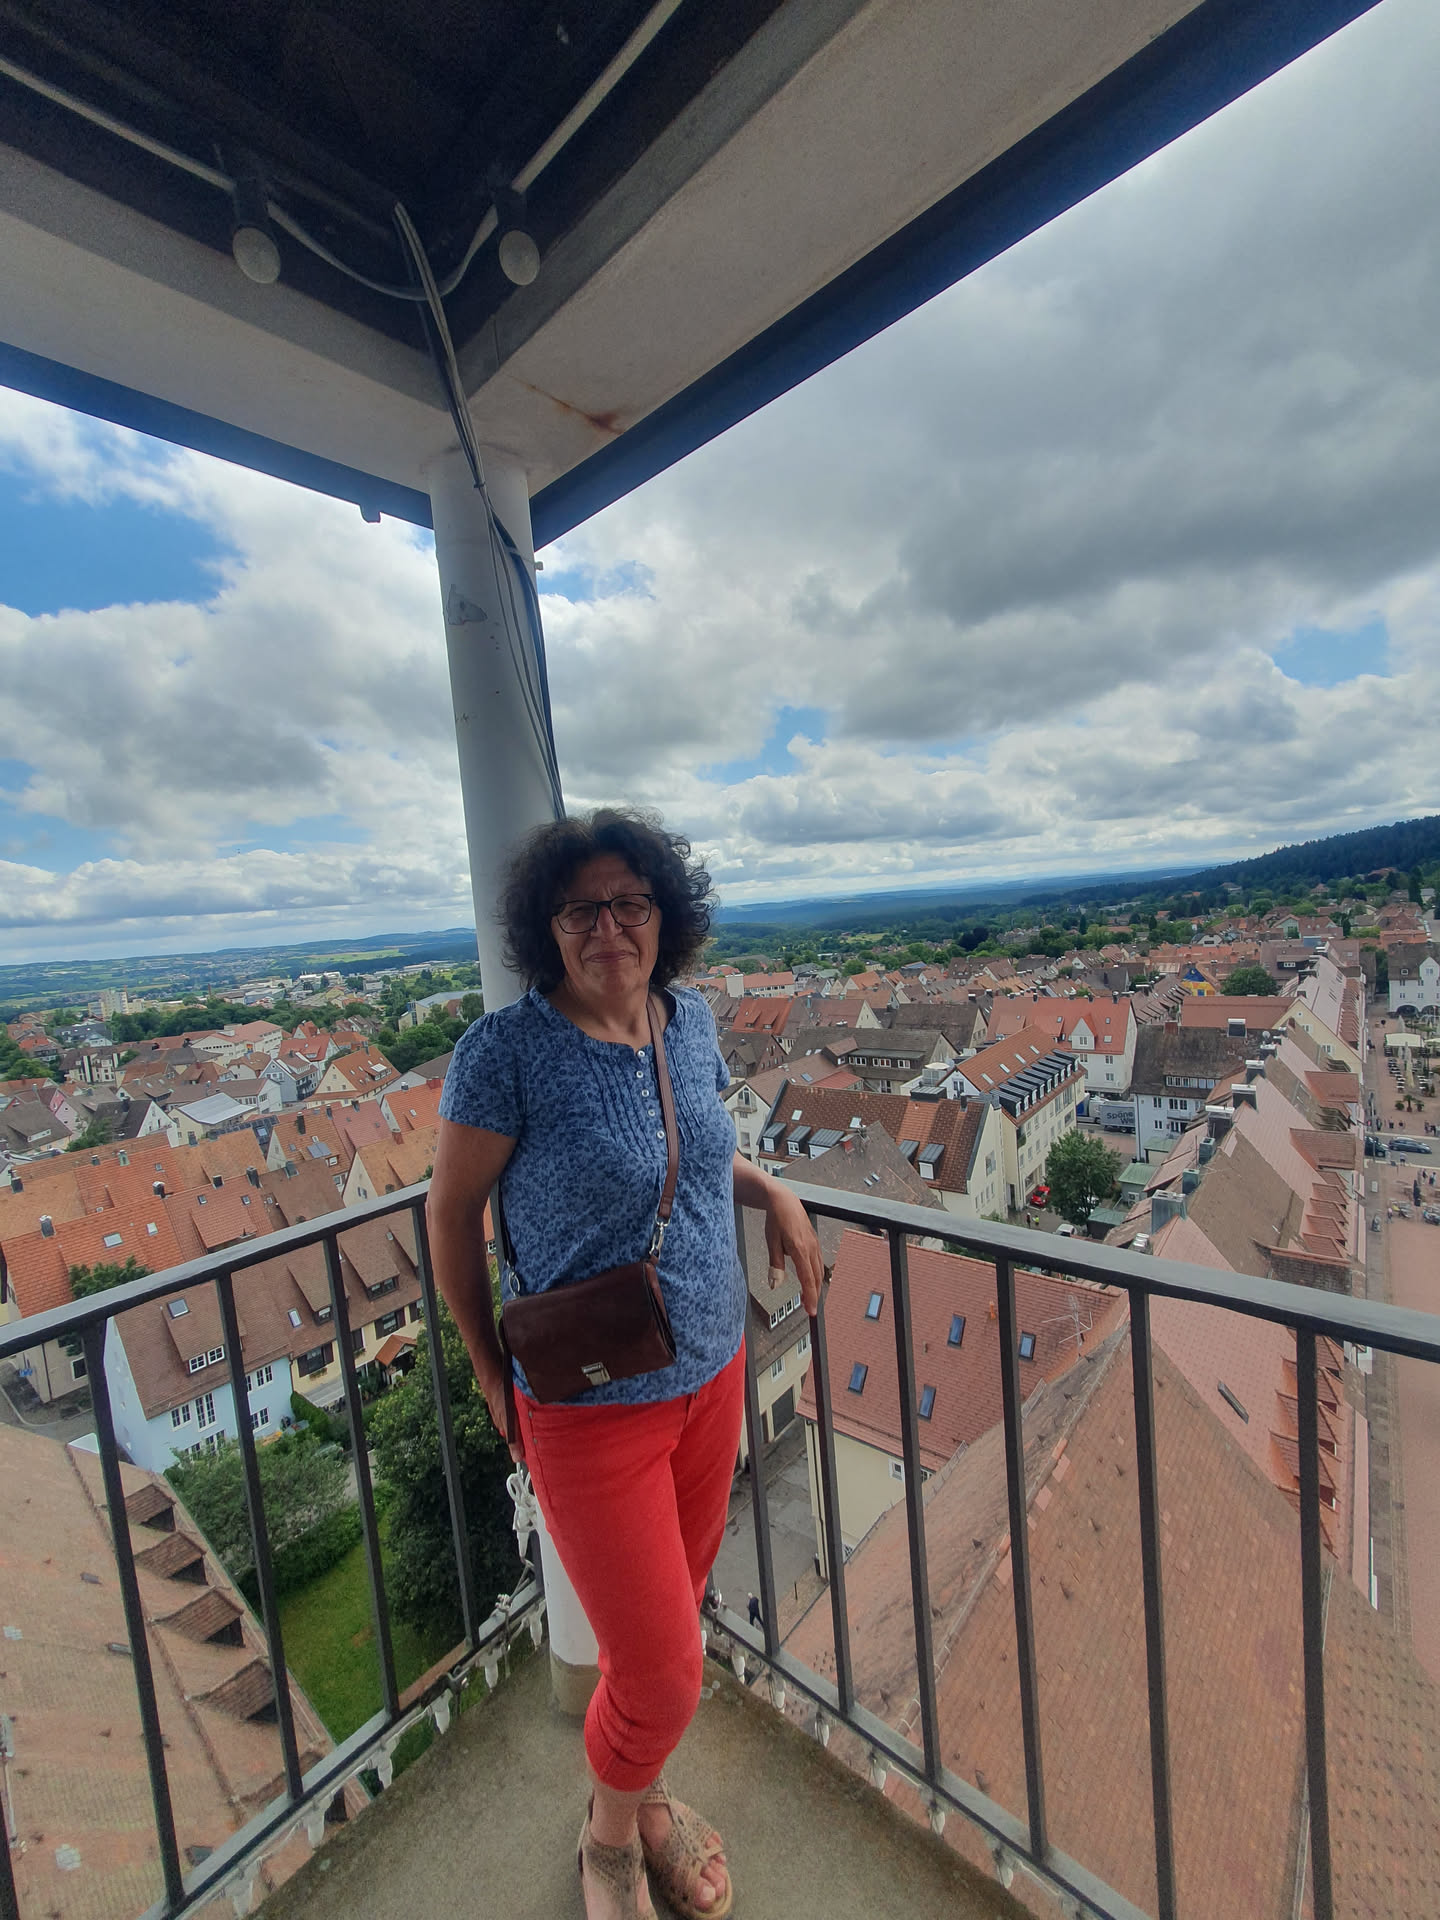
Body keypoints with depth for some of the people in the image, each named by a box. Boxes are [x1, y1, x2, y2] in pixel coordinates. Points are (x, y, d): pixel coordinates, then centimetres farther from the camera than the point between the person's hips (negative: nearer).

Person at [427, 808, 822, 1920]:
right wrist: (492, 1375, -1)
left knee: (679, 1612, 25)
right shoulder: (507, 1052, -21)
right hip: (592, 1408, -5)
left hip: (713, 1373, 6)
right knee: (662, 1675, 10)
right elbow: (453, 1208, -9)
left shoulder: (691, 1021, -3)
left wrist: (773, 1193, -4)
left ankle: (646, 1798, 57)